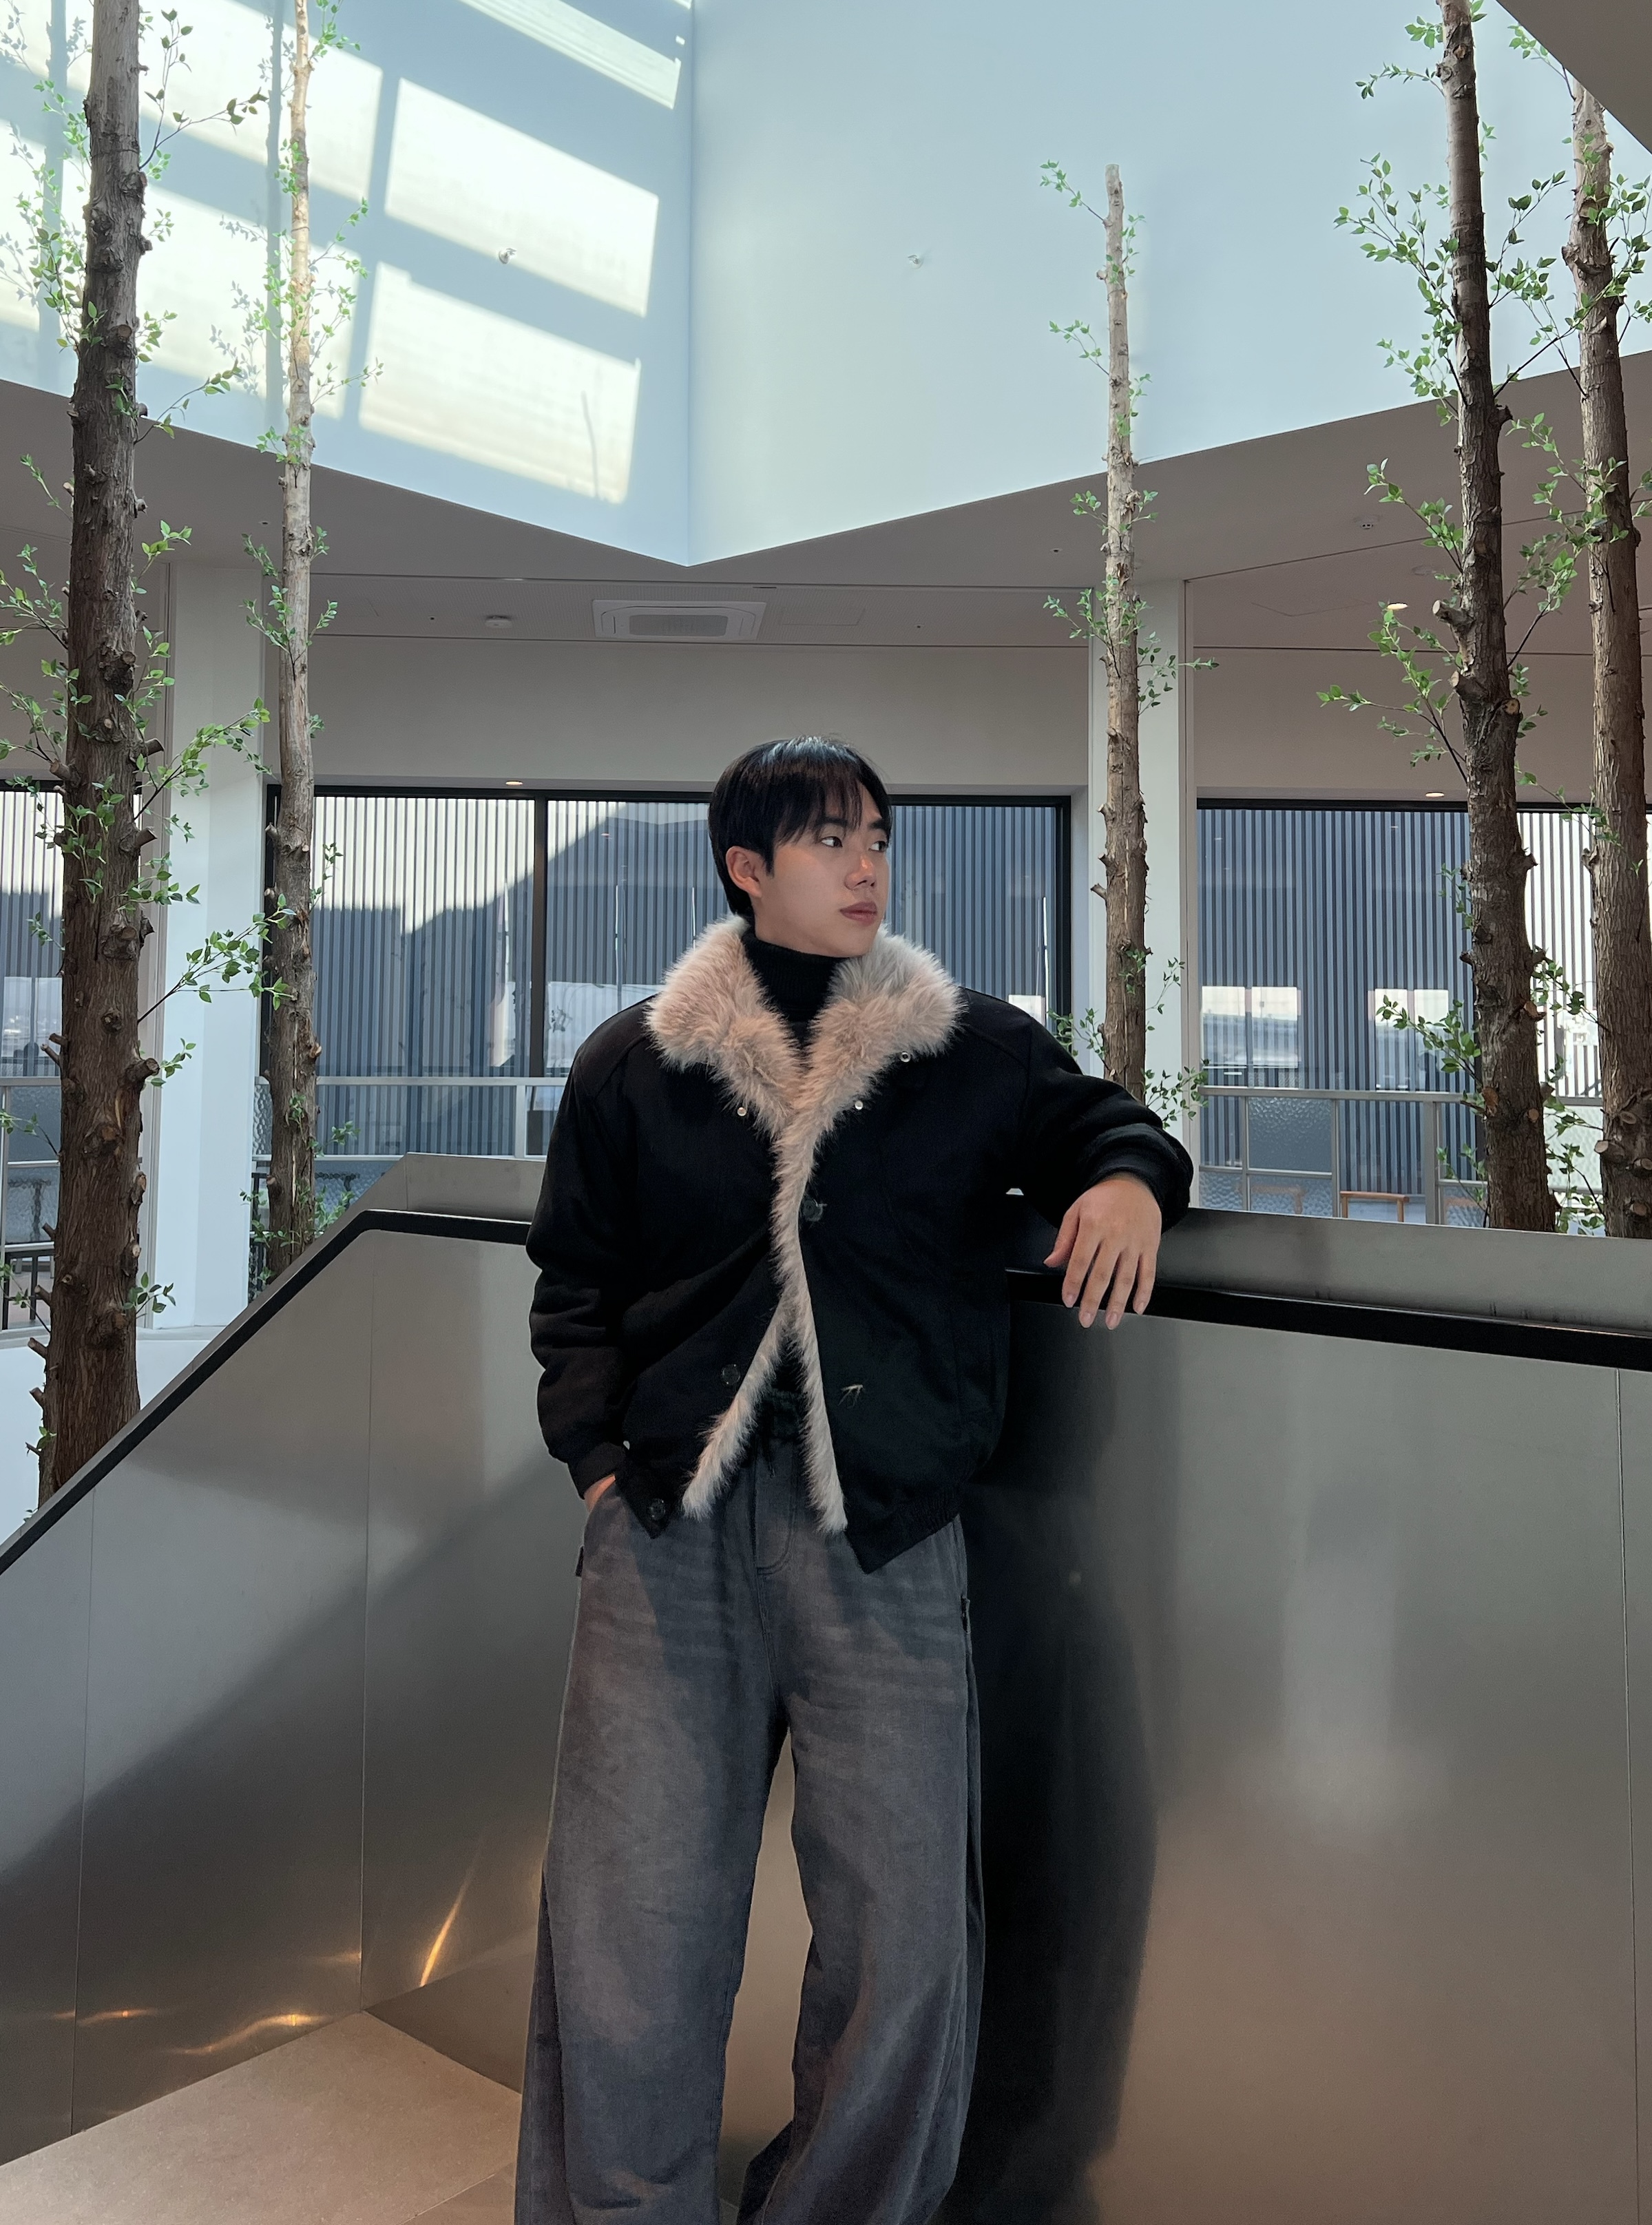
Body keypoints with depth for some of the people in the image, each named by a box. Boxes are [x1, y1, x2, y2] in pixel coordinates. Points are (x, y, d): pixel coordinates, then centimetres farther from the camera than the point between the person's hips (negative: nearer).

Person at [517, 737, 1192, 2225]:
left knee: (905, 1942, 2)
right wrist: (598, 1453, 3)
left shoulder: (974, 1049, 11)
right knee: (627, 1926, 1)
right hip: (668, 1530, 0)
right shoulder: (630, 1065, 12)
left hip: (886, 1538, 0)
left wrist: (1131, 1174, -3)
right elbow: (577, 1282, 15)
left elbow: (1096, 1118, 21)